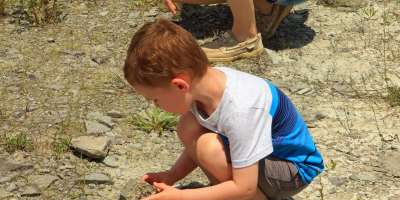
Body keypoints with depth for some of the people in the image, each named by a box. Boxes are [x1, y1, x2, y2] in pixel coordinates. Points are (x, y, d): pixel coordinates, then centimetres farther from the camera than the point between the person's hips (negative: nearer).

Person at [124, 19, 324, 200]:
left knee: (210, 148, -29)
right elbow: (196, 145, 4)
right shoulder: (202, 82, -14)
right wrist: (170, 176, -9)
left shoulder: (239, 110, -36)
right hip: (257, 154, 7)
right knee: (188, 128, -10)